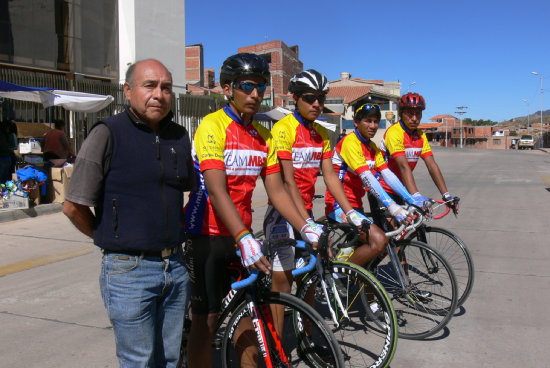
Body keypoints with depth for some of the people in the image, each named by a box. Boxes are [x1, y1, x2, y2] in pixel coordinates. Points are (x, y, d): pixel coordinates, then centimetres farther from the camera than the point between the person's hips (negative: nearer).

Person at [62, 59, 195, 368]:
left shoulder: (179, 136, 7)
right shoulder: (108, 134, -10)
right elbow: (74, 207, -8)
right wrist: (111, 238, 3)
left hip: (175, 267, 5)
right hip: (129, 270, -5)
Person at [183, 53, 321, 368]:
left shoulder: (263, 136, 8)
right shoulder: (213, 126, -13)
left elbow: (277, 190, 4)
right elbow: (217, 191, -23)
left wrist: (307, 228, -9)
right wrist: (244, 239, -33)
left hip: (242, 233, 6)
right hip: (208, 235, -6)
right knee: (207, 319, 4)